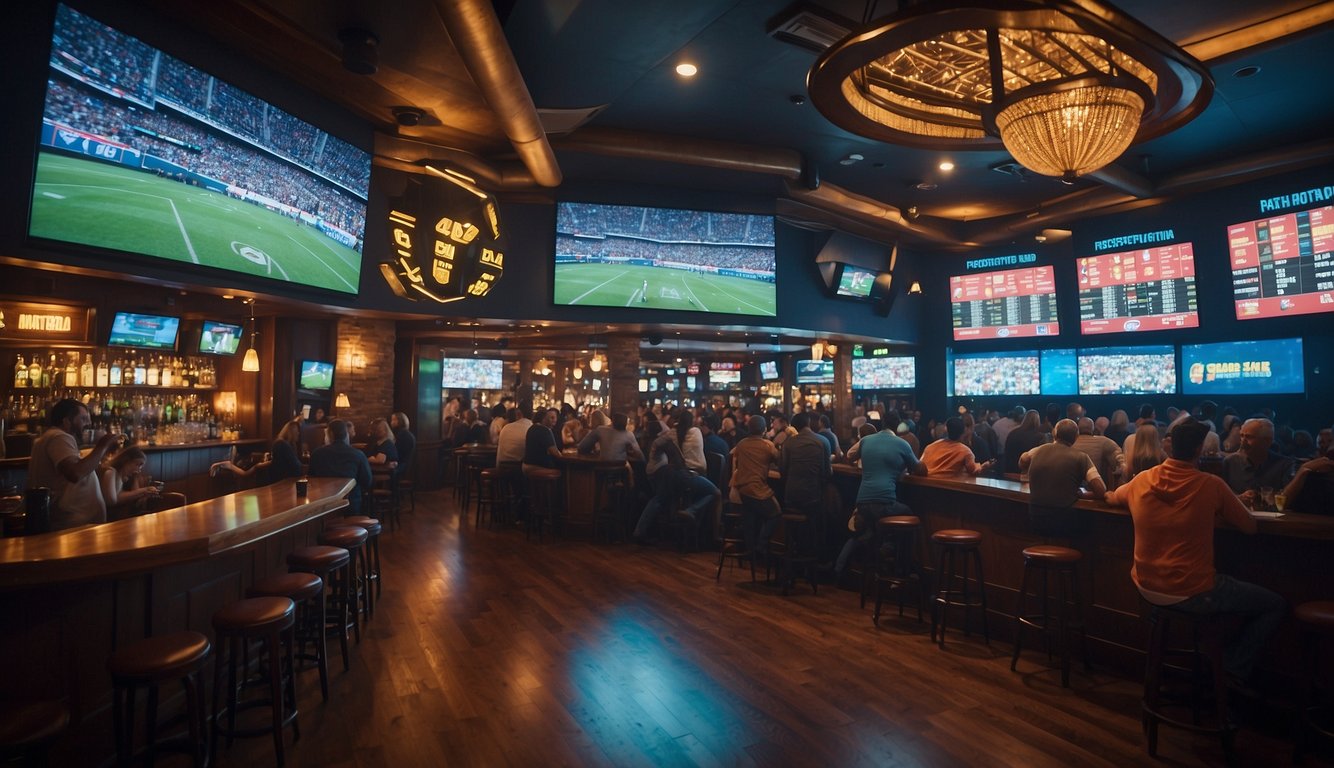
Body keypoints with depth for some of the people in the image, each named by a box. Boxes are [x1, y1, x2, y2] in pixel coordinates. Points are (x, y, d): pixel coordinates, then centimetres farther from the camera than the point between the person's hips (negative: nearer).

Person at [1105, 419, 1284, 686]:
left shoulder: (1141, 480, -3)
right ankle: (1234, 670, 16)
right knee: (1275, 605, 17)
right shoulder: (1211, 486, -15)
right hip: (1192, 594, -6)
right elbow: (1249, 526, 0)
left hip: (1147, 587, 6)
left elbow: (1111, 498, 18)